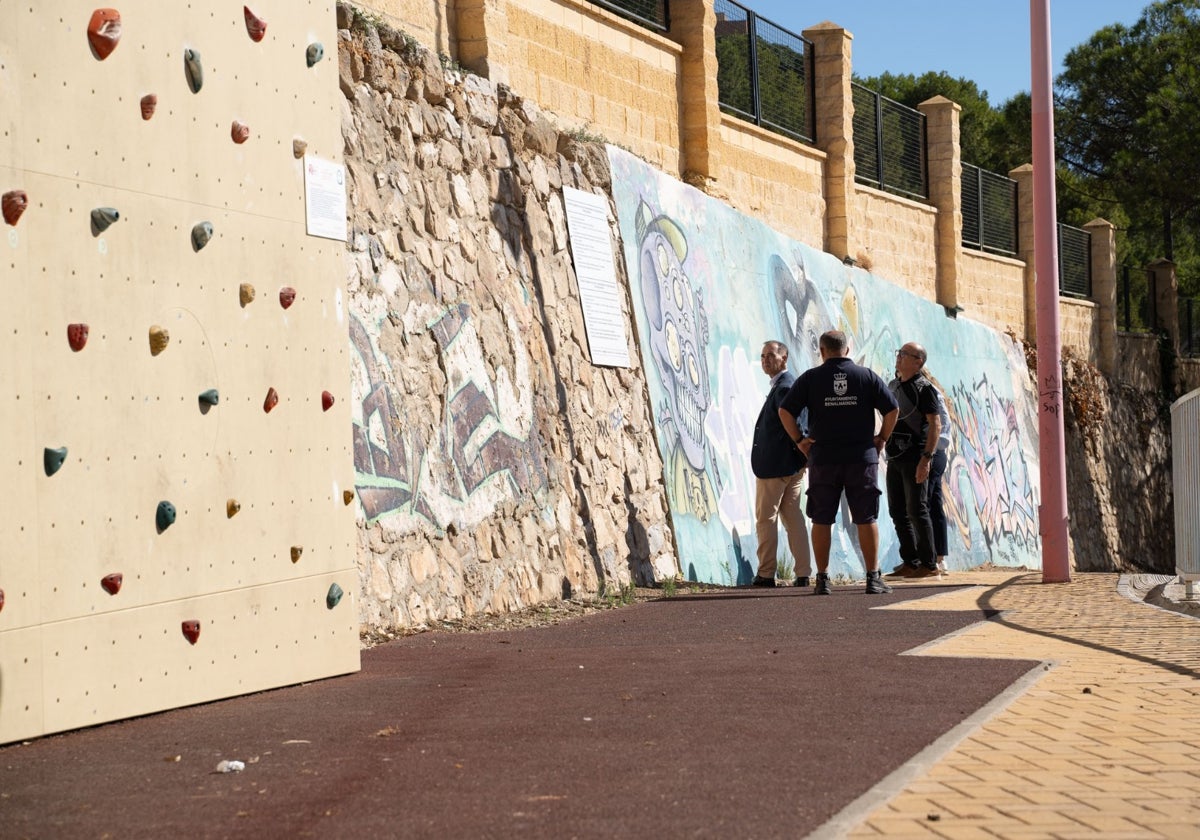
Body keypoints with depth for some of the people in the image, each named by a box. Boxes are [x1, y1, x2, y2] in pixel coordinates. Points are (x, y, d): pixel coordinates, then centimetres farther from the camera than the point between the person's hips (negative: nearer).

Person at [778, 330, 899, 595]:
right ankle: (873, 578, 4)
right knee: (866, 520, 5)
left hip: (822, 460, 0)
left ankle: (822, 579, 5)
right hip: (862, 458, 0)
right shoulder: (867, 376, 3)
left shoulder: (810, 378, 2)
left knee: (822, 521, 5)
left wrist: (799, 440, 5)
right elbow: (892, 409, -1)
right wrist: (882, 438, 9)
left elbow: (785, 411, -3)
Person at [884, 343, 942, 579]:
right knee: (898, 511, 9)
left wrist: (927, 458, -22)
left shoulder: (924, 388, -9)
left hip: (915, 457, -8)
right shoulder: (893, 386, 15)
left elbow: (935, 425, -14)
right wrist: (882, 444, 16)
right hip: (895, 456, 8)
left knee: (917, 510, -7)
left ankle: (929, 564, -1)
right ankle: (910, 562, 16)